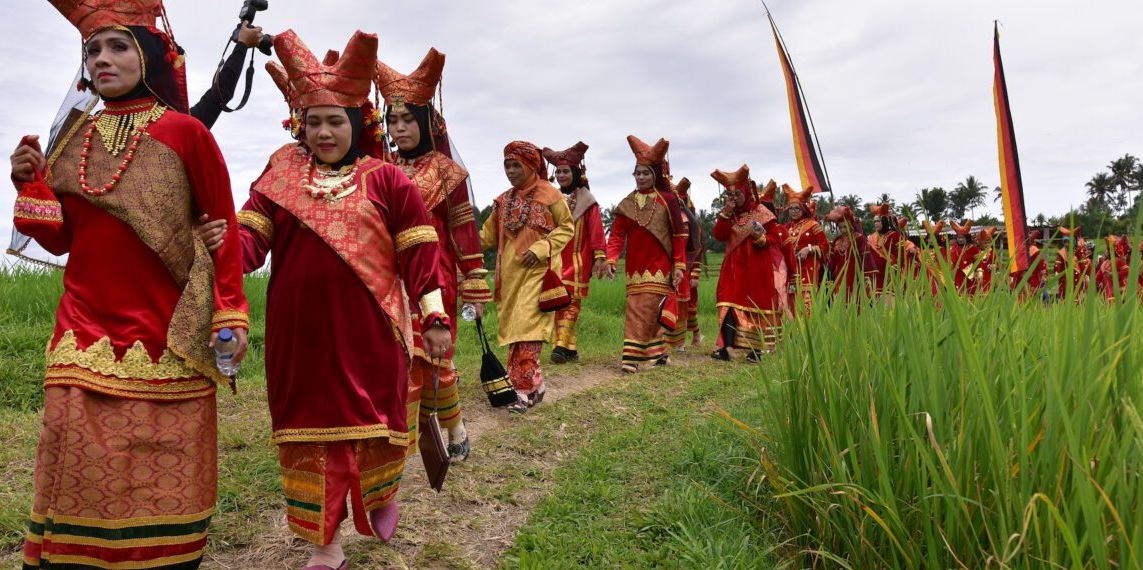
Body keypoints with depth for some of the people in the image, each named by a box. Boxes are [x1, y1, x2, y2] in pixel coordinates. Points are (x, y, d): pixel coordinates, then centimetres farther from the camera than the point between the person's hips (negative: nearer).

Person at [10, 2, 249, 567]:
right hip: (86, 329, 4)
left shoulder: (185, 133, -1)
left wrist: (231, 314, -4)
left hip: (165, 332, -3)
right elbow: (62, 238, 14)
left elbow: (223, 230, 0)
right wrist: (31, 183, -3)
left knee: (162, 469, 3)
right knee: (81, 467, 1)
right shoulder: (74, 138, 12)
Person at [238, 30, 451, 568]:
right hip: (301, 331, 2)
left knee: (376, 421, 8)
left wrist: (434, 316, -6)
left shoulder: (387, 181, 1)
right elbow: (251, 233, -3)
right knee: (312, 426, 8)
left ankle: (379, 495, 42)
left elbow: (418, 252, -1)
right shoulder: (282, 175, 7)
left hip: (369, 330, -1)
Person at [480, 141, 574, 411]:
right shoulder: (504, 200, 13)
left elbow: (567, 227, -2)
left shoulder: (548, 194, -5)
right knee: (512, 327, 7)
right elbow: (488, 235, 13)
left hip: (537, 272, -6)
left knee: (526, 328, -12)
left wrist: (541, 248, -14)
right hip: (510, 274, 6)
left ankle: (524, 389, -8)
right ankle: (534, 383, 19)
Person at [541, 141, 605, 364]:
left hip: (577, 261, -4)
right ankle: (570, 349, 5)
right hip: (555, 260, 4)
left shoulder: (585, 199, 0)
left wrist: (599, 256, -11)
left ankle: (561, 345, -11)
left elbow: (596, 229, -5)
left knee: (570, 302, -7)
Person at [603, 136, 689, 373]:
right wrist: (611, 259, -13)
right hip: (635, 268, 3)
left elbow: (678, 236, -1)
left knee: (645, 309, -9)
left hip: (659, 267, -3)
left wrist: (679, 266, -5)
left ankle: (632, 356, -7)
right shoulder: (627, 204, 8)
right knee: (645, 309, 6)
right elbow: (617, 234, 1)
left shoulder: (667, 201, -1)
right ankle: (657, 352, 19)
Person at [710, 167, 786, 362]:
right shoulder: (730, 215, 10)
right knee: (729, 302, -7)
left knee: (757, 305, 2)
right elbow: (719, 236, -3)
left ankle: (756, 349, 11)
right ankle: (726, 347, -9)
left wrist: (761, 238, -24)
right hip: (735, 267, 4)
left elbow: (777, 238, -5)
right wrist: (725, 213, -11)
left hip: (758, 268, -4)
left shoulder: (762, 212, -5)